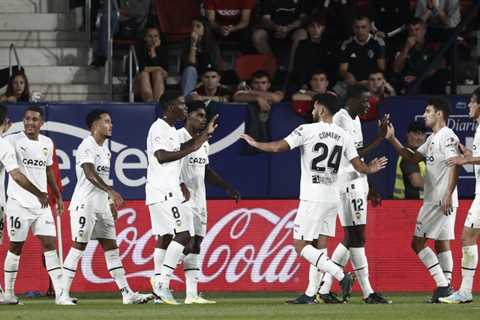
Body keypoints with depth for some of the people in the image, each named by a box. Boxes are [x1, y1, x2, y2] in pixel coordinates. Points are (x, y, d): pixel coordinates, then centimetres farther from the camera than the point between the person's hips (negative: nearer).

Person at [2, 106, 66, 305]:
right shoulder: (12, 141, -7)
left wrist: (58, 196, 23)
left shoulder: (47, 143, 11)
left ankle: (60, 294, -7)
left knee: (50, 244, -3)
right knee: (16, 247, 3)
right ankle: (8, 293, 15)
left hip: (42, 204, 5)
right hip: (19, 203, -5)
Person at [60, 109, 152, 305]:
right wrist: (111, 191, -35)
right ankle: (63, 294, -3)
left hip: (102, 205, 9)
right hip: (85, 203, -9)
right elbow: (90, 173, -26)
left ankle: (127, 293, 5)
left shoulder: (104, 148, 17)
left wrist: (111, 203, 21)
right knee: (78, 247, -7)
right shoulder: (87, 147, -12)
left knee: (111, 248, 6)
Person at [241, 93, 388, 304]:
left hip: (313, 198, -7)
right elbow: (359, 166, 7)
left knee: (300, 245, -4)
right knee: (319, 245, 11)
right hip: (333, 198, 7)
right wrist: (371, 169, 30)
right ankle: (311, 294, 10)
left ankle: (341, 275, -18)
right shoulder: (343, 136, 7)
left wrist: (255, 144, 7)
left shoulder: (307, 130, -9)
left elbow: (278, 147, -11)